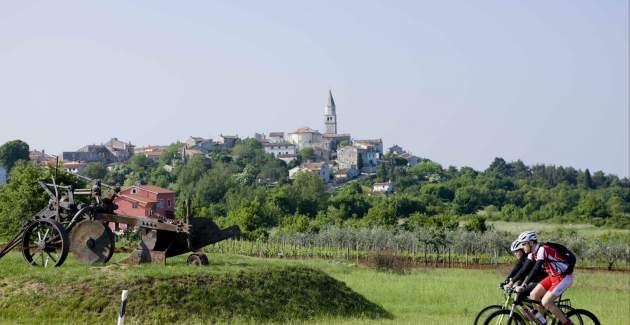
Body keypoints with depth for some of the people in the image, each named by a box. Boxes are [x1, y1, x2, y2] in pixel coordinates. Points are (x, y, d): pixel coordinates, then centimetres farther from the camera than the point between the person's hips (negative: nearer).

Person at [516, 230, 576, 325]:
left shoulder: (542, 250, -25)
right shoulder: (532, 253, 2)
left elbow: (535, 270, -34)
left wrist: (523, 286, -39)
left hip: (564, 277, -9)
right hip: (553, 276, 9)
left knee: (545, 302, -17)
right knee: (533, 295, 1)